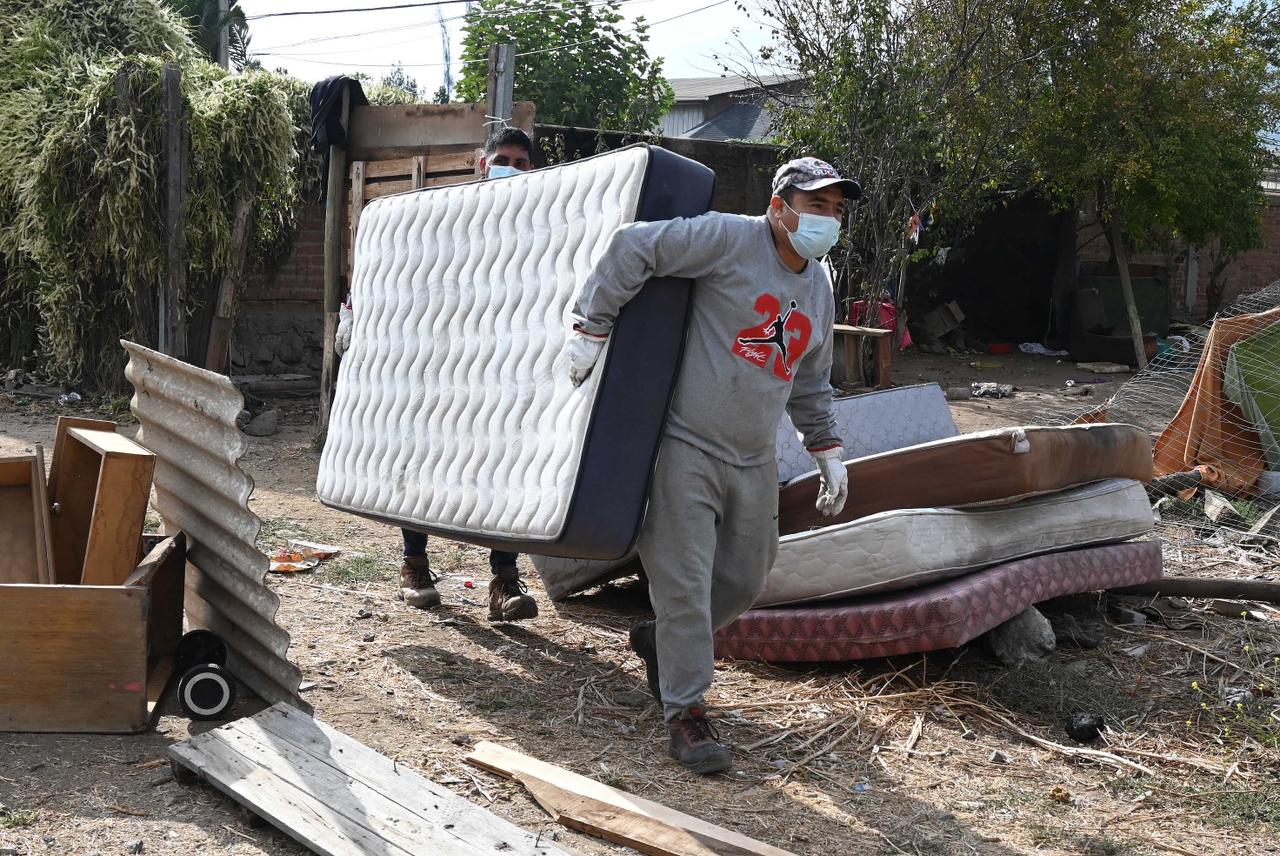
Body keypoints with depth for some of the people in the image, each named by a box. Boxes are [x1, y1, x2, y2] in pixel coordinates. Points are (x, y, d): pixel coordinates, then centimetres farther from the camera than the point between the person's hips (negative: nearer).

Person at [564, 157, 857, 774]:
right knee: (684, 581, -6)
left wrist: (828, 453, 24)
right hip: (686, 447, -8)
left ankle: (661, 642, 37)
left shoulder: (818, 287, 14)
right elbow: (634, 246, -17)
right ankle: (685, 712, 6)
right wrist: (591, 327, -20)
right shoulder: (730, 239, -11)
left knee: (745, 580, 13)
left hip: (754, 462, 8)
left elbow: (810, 384, 26)